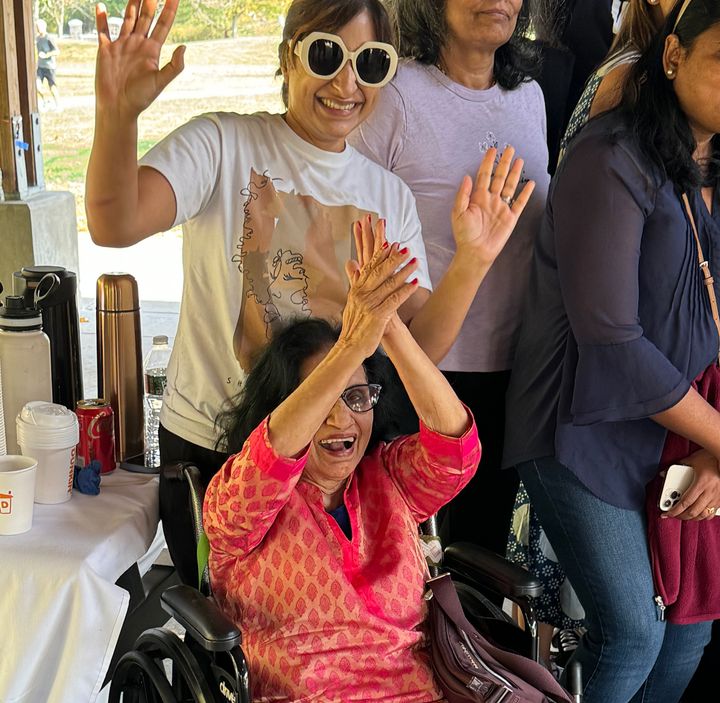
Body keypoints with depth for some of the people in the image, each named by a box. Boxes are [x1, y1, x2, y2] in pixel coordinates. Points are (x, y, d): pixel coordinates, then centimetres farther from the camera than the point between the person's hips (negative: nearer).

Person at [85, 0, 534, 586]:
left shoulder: (390, 195, 3)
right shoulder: (222, 145, -9)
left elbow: (418, 348, -2)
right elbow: (114, 225, -26)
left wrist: (470, 266, -17)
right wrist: (117, 114, -41)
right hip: (208, 449, -3)